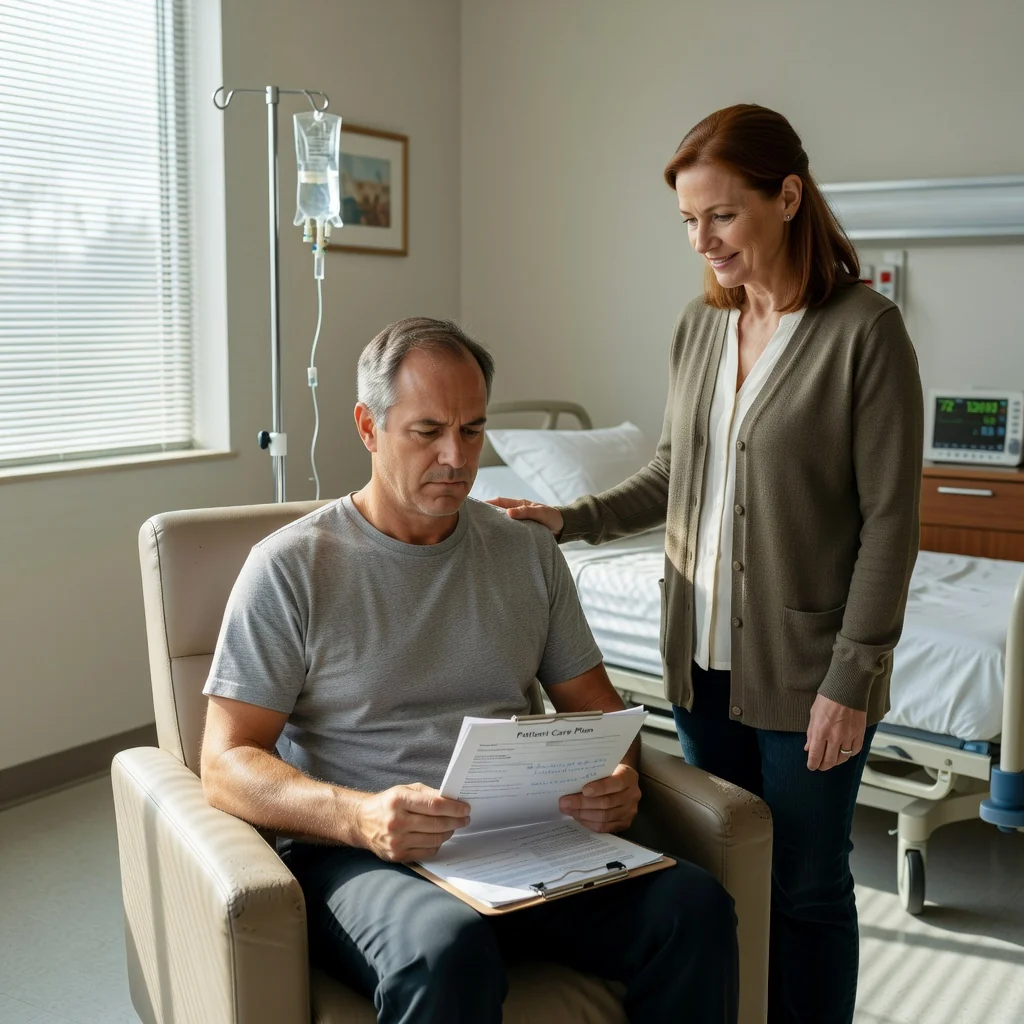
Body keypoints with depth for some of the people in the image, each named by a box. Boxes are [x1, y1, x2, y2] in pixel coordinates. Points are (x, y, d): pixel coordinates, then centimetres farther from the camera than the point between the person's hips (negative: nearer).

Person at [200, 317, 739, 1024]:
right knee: (449, 947, -38)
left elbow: (593, 704, 17)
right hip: (357, 855, -4)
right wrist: (360, 817, -25)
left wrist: (618, 775, -7)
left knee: (694, 905, -21)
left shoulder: (529, 553, 13)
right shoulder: (292, 567, -1)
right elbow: (227, 766, -6)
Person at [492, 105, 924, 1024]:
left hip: (804, 669, -5)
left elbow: (888, 524, -13)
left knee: (806, 887, 10)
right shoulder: (698, 327, 5)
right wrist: (570, 520, 0)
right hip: (703, 657, 6)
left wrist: (851, 680, -14)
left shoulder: (864, 329, -13)